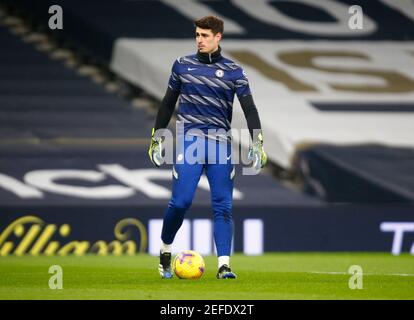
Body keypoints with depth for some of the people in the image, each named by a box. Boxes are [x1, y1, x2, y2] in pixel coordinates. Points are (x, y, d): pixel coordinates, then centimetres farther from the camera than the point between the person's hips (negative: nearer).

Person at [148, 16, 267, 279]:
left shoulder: (234, 71, 5)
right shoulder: (182, 65, 9)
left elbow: (249, 108, 0)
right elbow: (168, 103, 17)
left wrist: (257, 141, -11)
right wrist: (157, 137, 16)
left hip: (220, 142, 0)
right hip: (189, 139, 0)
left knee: (223, 205, -4)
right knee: (181, 202, -9)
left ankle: (224, 265, -3)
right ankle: (165, 251, 14)